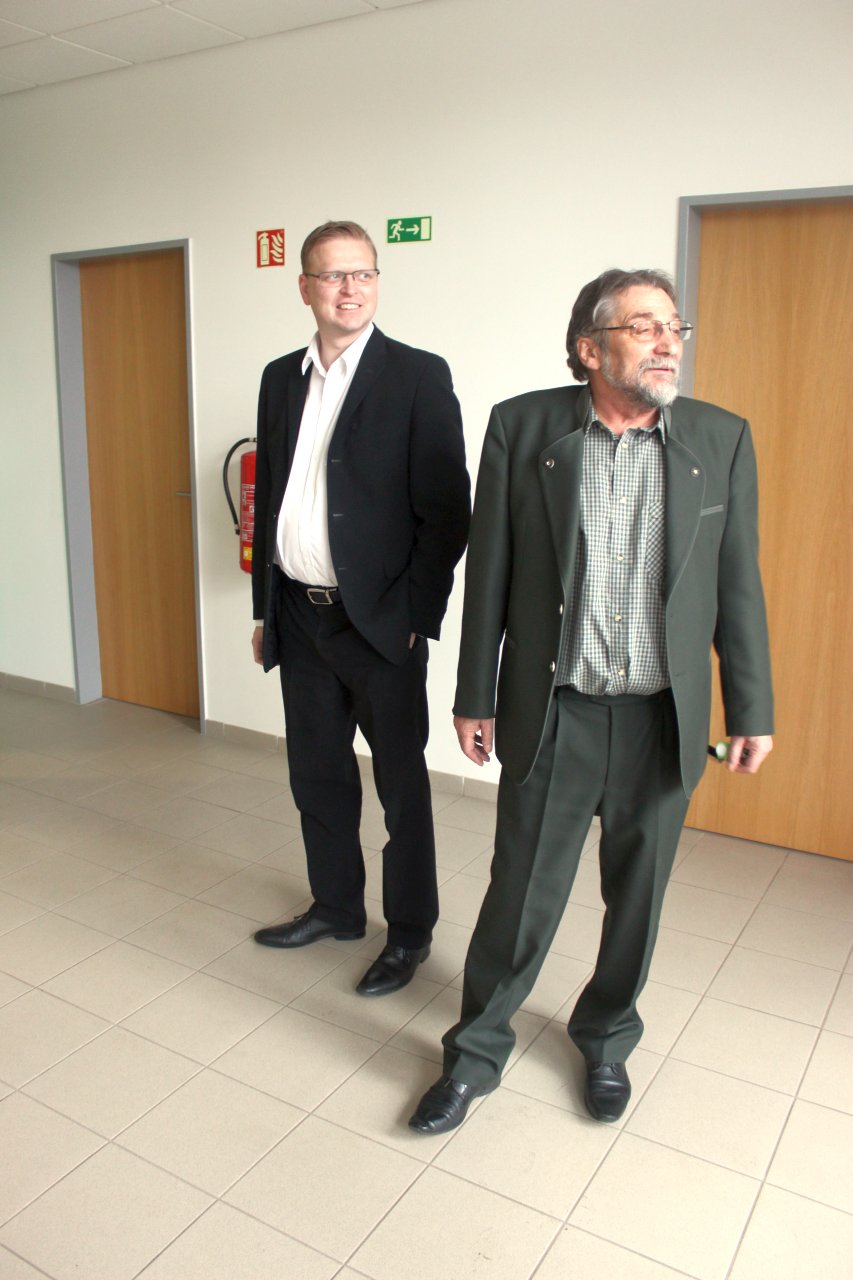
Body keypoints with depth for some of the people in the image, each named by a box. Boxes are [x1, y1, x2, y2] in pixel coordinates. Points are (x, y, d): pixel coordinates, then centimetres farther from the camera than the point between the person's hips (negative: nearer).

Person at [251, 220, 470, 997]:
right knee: (317, 773, 17)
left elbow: (447, 510, -10)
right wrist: (264, 607, 12)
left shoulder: (418, 377, -7)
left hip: (378, 619, -6)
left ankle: (410, 932, 25)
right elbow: (269, 496, 14)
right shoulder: (281, 379, 10)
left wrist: (417, 617, -13)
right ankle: (336, 906, 37)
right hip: (299, 615, 6)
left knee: (401, 782, 7)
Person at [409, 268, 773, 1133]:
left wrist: (752, 711, 3)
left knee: (637, 895, 16)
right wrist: (474, 696, 0)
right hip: (553, 714, -2)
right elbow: (488, 569, -1)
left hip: (664, 720, 2)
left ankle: (605, 1039, 42)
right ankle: (475, 1052, 31)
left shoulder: (721, 440, 1)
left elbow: (738, 586, 3)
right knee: (521, 893, 8)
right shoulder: (523, 426, -4)